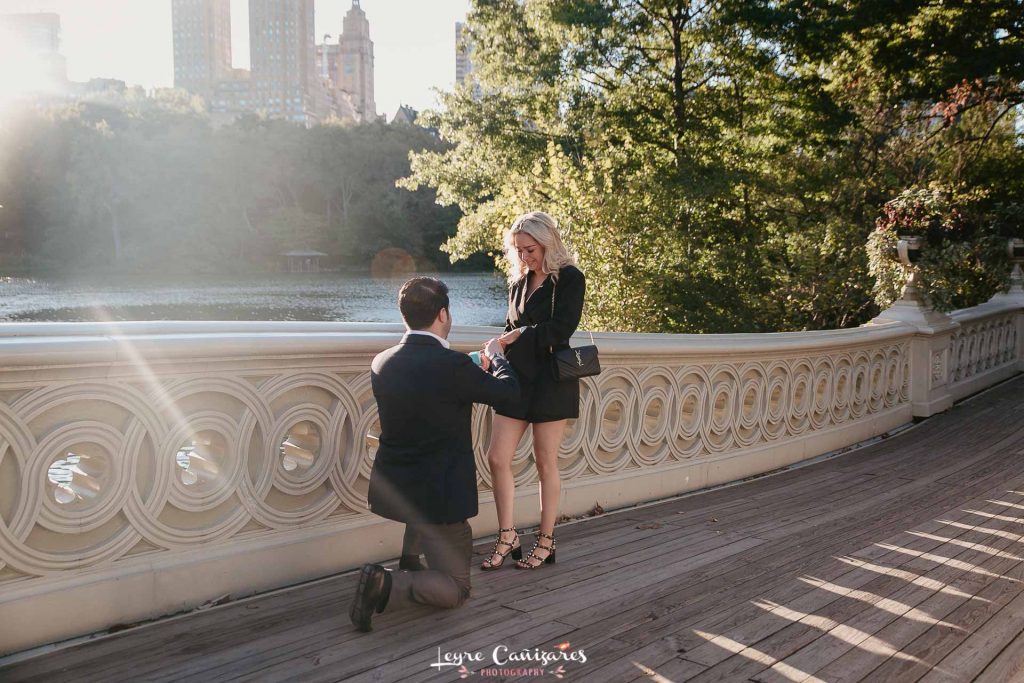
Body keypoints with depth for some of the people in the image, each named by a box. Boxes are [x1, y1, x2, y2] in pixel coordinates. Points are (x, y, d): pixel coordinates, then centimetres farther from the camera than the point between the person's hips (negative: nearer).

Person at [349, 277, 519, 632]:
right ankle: (389, 585, -16)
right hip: (439, 496, -7)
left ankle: (411, 567, 35)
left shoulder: (381, 363, -1)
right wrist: (495, 356, 16)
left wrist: (474, 371, 24)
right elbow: (509, 390, -4)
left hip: (393, 489, 7)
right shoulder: (453, 365, -21)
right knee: (455, 589, 8)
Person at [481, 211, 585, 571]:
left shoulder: (569, 279, -5)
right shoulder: (518, 282, 14)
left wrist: (519, 335, -10)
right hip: (516, 377, 6)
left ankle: (546, 542, 16)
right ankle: (507, 537, 14)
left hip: (551, 379, -6)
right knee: (497, 457, 0)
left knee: (545, 463, 2)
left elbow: (561, 329, -15)